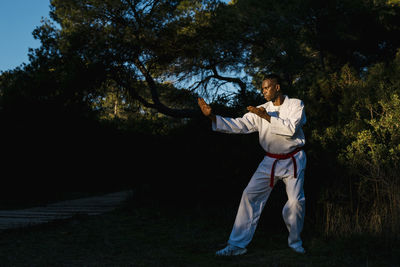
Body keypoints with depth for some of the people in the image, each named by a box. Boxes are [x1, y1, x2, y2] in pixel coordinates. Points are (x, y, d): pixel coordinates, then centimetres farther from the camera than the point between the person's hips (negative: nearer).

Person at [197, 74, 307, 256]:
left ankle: (295, 242, 15)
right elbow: (239, 125, -3)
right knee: (250, 195, -7)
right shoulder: (261, 110, 5)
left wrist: (267, 117, -22)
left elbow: (290, 128, -20)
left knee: (296, 201, -12)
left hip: (293, 160, -3)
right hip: (270, 161, 3)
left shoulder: (296, 104, -4)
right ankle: (238, 245, -2)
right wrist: (212, 117, -14)